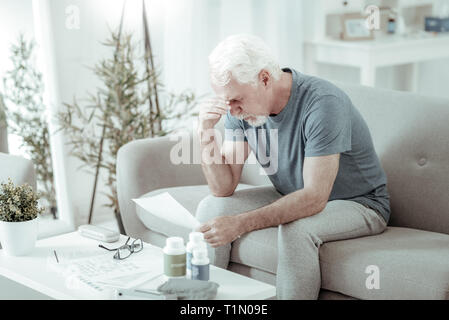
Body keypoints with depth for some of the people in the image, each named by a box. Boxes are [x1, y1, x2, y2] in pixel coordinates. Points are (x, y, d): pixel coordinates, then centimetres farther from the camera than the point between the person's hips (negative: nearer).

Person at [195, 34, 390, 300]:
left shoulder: (323, 103, -30)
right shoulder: (241, 107, -10)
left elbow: (315, 197, -35)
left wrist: (240, 224, -42)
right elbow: (224, 189, -8)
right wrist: (207, 136, -25)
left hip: (358, 205, -6)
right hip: (293, 197, 7)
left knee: (295, 228, -35)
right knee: (211, 209, -9)